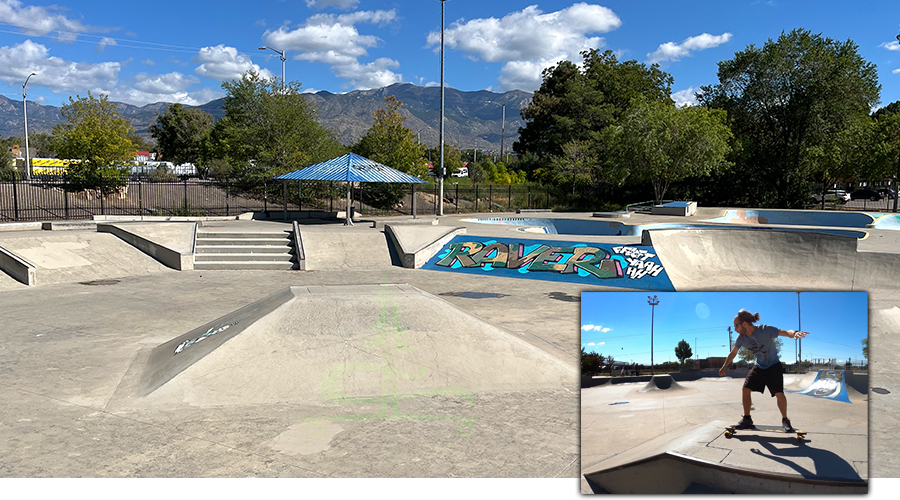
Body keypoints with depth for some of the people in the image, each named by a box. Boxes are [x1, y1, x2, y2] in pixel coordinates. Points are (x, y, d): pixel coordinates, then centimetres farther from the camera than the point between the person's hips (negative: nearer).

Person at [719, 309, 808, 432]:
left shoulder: (765, 330, -27)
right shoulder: (741, 338, -12)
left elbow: (786, 332, -35)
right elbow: (733, 353, 4)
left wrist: (794, 333, -59)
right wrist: (724, 367, 11)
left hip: (774, 366, -4)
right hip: (759, 366, 5)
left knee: (779, 393, -14)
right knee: (746, 389, -7)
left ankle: (785, 421, 8)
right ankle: (747, 420, 5)